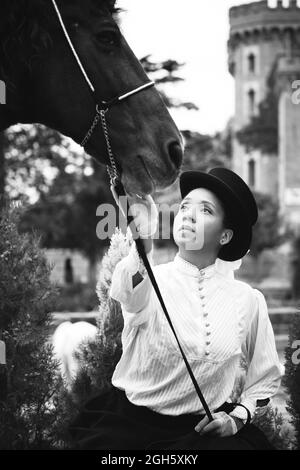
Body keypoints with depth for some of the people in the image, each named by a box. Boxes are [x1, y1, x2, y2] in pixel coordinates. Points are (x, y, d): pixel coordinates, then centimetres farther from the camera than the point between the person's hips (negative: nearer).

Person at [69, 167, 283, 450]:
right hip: (128, 423, -1)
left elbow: (266, 376, 16)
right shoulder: (148, 281, -3)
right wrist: (143, 239, -49)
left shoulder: (247, 300, 4)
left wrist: (238, 416, -2)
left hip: (205, 429, 2)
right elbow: (133, 299, -29)